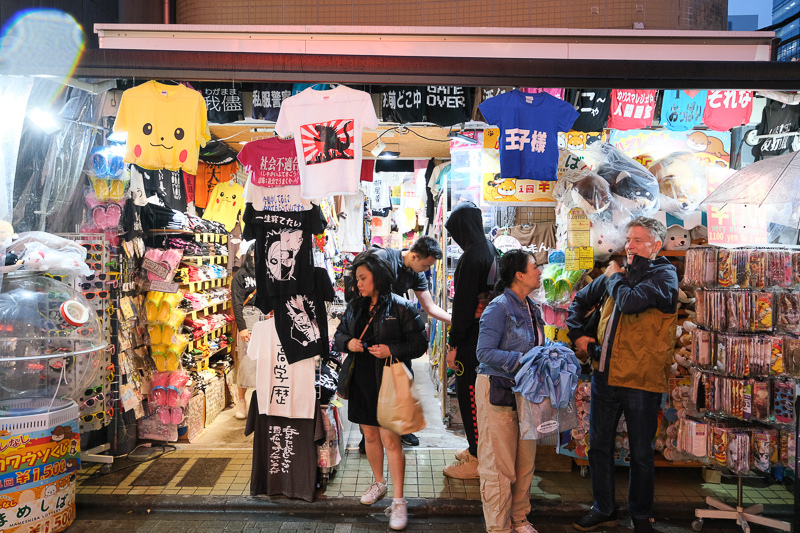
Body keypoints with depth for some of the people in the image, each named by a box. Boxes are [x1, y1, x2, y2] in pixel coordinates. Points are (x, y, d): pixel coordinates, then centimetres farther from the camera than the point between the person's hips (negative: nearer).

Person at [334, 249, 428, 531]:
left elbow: (419, 343, -8)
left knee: (390, 439, -5)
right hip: (361, 381, 6)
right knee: (370, 434, 17)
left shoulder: (401, 307, -10)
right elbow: (338, 335, 16)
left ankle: (398, 501, 7)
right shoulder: (354, 307, 8)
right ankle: (379, 483, 39)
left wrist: (391, 350, -21)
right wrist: (348, 342, -6)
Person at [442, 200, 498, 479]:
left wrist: (454, 345, -16)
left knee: (469, 392, 2)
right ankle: (477, 447, 34)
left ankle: (477, 461, 13)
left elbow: (463, 304, -22)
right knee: (476, 391, 20)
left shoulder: (471, 257, -21)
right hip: (487, 329, 9)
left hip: (473, 336, -9)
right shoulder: (490, 249, 8)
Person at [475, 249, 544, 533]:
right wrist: (522, 361, -25)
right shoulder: (498, 308, -14)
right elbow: (485, 353, -19)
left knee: (525, 459, 15)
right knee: (499, 463, 1)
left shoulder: (531, 308, 11)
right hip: (497, 389, -8)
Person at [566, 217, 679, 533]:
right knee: (598, 447, 15)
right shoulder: (618, 274, 11)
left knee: (640, 454, 10)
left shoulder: (664, 275, -8)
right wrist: (578, 334, 10)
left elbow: (629, 302, -26)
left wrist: (615, 277, -7)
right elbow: (580, 301, 24)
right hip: (605, 376, 6)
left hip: (641, 380, -6)